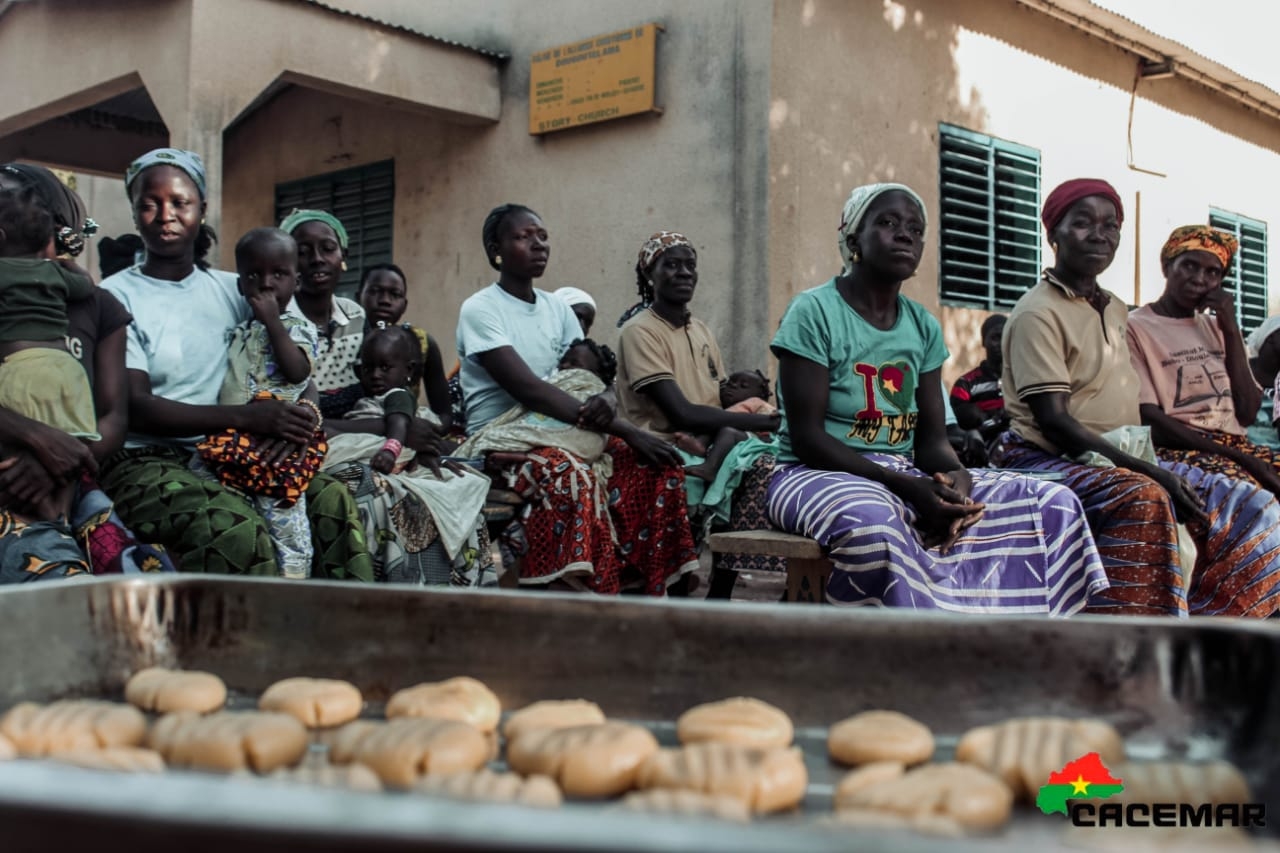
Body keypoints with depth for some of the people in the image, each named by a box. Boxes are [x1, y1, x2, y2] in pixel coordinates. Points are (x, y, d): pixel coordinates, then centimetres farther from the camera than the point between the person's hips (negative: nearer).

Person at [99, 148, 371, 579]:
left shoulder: (230, 290, 14)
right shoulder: (117, 297, 0)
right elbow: (136, 407, -11)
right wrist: (247, 417, -23)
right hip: (147, 461, -4)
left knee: (332, 498, -21)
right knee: (238, 532, -33)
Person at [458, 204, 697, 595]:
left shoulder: (558, 308, 12)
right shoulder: (480, 309, -9)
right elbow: (526, 389, -21)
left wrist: (602, 402, -21)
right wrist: (624, 429, -27)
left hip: (559, 434, 7)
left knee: (656, 464, -15)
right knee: (571, 475, -37)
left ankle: (647, 589, -12)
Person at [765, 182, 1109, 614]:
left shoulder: (923, 325, 9)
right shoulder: (813, 312, -9)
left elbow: (931, 437, 7)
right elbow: (807, 436, -15)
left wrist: (955, 474, -18)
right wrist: (905, 487, -23)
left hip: (907, 475, 7)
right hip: (819, 475, -6)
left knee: (1053, 505, -8)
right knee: (874, 527, -42)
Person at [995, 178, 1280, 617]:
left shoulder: (1114, 309, 15)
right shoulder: (1038, 313, -12)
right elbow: (1053, 420, -18)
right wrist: (1146, 470, -22)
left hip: (1119, 459, 9)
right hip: (1048, 458, -8)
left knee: (1243, 503, -3)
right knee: (1142, 498, -36)